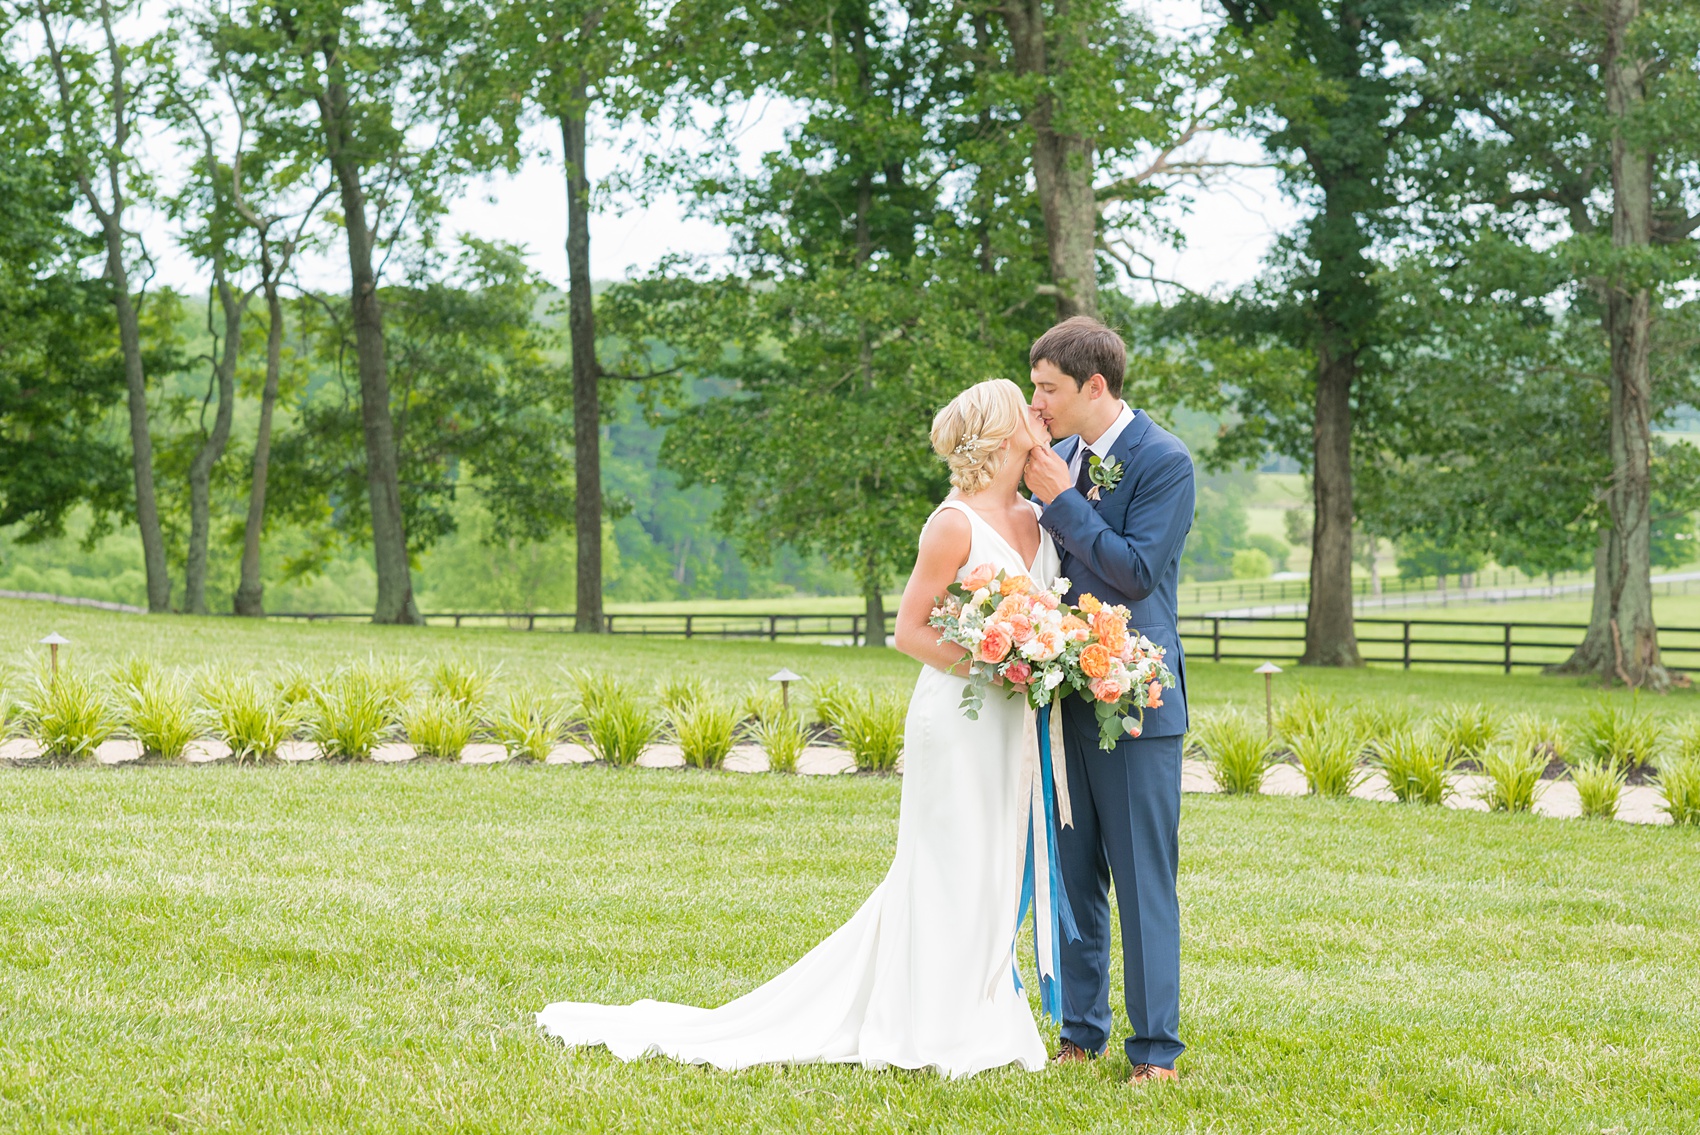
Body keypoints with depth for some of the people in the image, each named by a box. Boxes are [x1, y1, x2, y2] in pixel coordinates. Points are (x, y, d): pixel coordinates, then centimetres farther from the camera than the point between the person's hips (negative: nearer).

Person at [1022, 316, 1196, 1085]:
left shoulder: (1164, 460, -10)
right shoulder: (1060, 454, 10)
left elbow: (1138, 571, -19)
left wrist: (1062, 501, -18)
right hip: (1065, 691, 7)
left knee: (1143, 878, -3)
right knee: (1074, 872, 11)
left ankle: (1153, 1048, 4)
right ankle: (1081, 1031, 19)